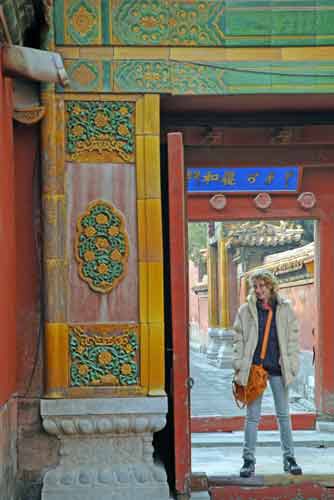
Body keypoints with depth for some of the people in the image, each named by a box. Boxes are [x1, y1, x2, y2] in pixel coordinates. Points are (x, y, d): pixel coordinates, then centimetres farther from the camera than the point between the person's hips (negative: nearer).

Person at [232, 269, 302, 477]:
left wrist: (292, 364, -2)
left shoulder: (285, 309, 4)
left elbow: (293, 338, 5)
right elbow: (239, 339, 5)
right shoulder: (246, 310, 4)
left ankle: (289, 458, 18)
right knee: (253, 417, 4)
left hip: (278, 368, 0)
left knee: (284, 415, 8)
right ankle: (249, 460, 11)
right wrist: (239, 366, -2)